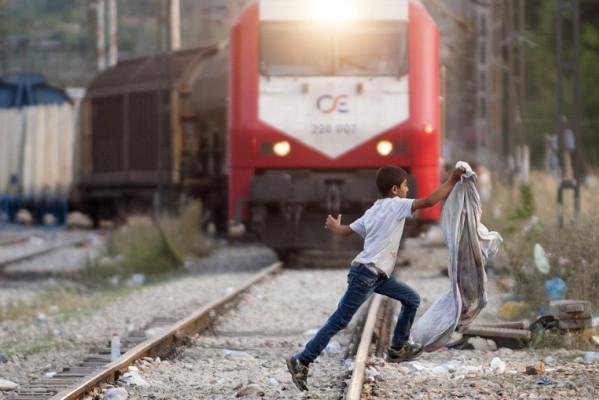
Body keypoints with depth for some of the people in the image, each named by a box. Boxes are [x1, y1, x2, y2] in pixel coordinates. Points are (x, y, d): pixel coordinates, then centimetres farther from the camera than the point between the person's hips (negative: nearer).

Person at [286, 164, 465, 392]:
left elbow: (347, 231, 20)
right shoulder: (396, 205, -7)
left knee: (412, 299, 15)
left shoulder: (374, 211, 18)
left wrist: (334, 228, 42)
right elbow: (430, 201, -18)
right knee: (340, 321, -7)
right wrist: (453, 180, -11)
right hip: (366, 274, -10)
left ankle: (398, 349, 22)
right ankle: (301, 362, -6)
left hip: (378, 275, 10)